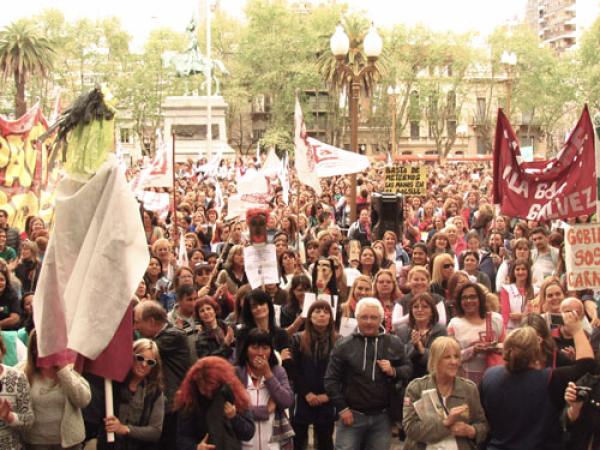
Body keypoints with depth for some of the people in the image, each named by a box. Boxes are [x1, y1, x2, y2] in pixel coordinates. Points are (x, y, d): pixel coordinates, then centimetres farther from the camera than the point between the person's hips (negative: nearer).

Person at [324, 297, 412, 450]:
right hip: (352, 414, -2)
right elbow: (331, 380, -1)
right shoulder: (344, 345, -3)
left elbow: (408, 369, 9)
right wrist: (342, 408, -7)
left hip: (382, 416, 2)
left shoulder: (394, 343, 4)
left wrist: (394, 371, -12)